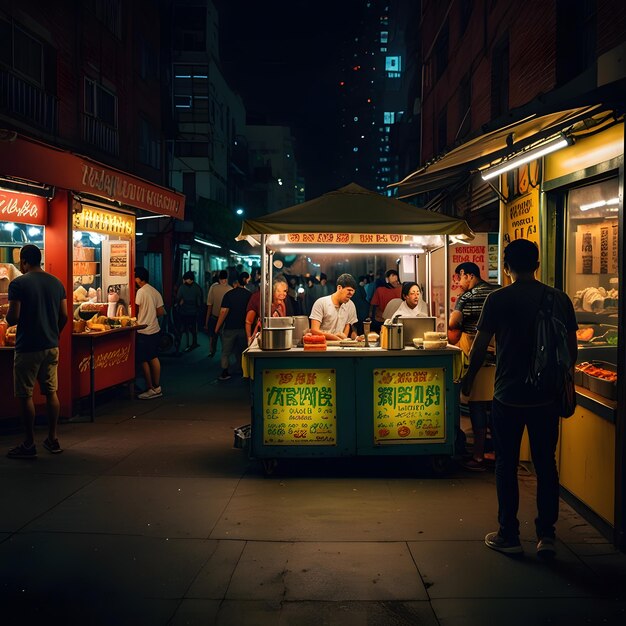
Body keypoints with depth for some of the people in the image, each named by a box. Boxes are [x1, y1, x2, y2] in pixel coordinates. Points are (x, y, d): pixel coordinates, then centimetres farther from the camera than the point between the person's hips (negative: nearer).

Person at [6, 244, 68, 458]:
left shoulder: (18, 284, -11)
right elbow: (64, 316, 7)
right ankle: (53, 439, 18)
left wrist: (7, 315, 7)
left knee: (25, 395, 3)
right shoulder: (57, 283, 6)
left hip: (27, 347, -6)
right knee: (51, 391, 13)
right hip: (52, 346, 6)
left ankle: (29, 444, 8)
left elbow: (13, 318, -15)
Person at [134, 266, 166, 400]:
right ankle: (157, 387, 18)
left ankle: (150, 389, 4)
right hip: (154, 329, 8)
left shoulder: (141, 291, -14)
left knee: (144, 360, 0)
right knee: (154, 358, 13)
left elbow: (135, 310, -14)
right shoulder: (155, 292, 9)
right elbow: (161, 312, 10)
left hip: (143, 331, -8)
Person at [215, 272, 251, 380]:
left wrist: (217, 327, -6)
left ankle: (225, 373, 6)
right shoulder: (249, 295, -1)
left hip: (230, 328, -3)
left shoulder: (228, 294, -9)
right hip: (244, 328, 3)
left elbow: (224, 312, -14)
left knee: (226, 352, 8)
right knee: (241, 352, 16)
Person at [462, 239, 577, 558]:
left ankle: (508, 536, 15)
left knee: (507, 466, 8)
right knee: (546, 465, 14)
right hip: (547, 397, 3)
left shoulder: (498, 299, -10)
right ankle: (546, 535, 18)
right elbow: (572, 349, 7)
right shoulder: (559, 298, 1)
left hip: (509, 396, -3)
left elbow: (480, 346, -5)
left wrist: (469, 377, 11)